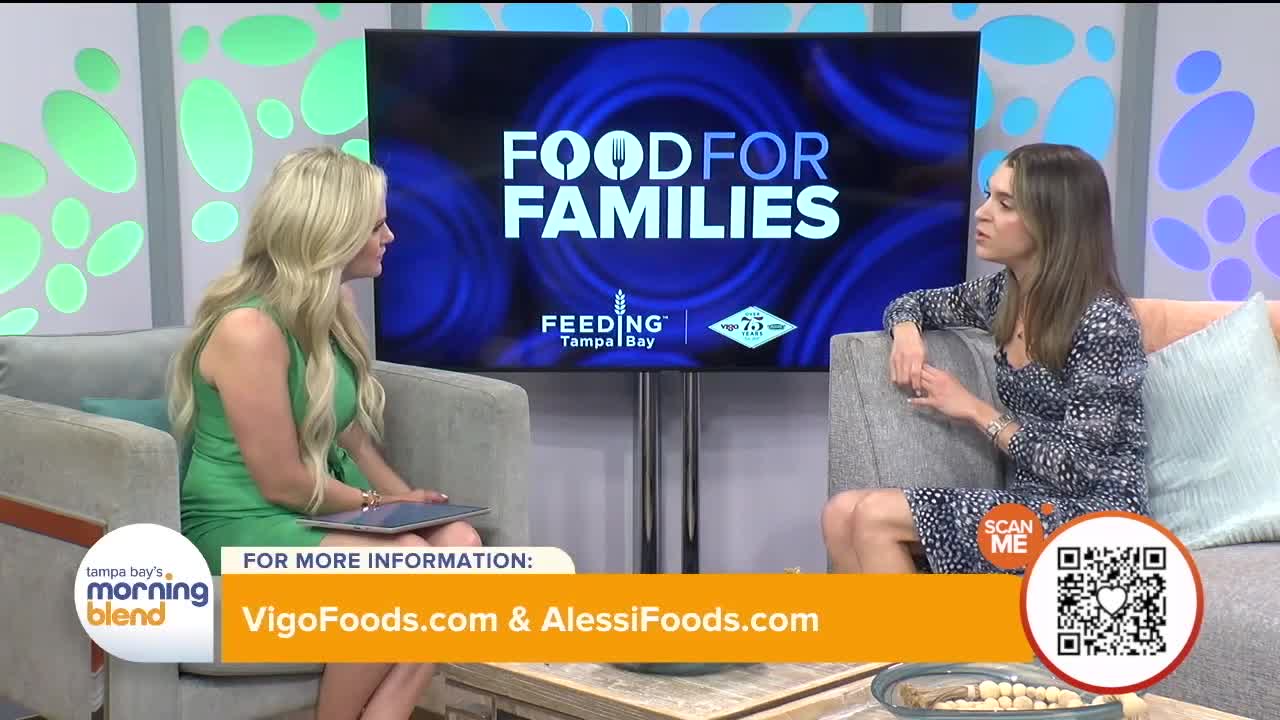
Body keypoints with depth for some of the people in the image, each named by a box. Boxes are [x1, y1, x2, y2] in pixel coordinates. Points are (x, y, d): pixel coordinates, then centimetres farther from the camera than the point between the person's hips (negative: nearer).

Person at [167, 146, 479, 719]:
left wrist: (405, 495, -1)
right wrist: (378, 502, -7)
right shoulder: (249, 329, -22)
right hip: (244, 520, -8)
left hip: (321, 503, 8)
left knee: (458, 543, -17)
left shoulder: (330, 307, 6)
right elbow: (283, 483, -20)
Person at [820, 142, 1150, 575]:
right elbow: (912, 303, 25)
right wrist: (907, 333, 0)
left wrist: (976, 412, -11)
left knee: (876, 517, -20)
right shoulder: (1005, 294, 6)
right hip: (1031, 505, 8)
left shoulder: (1102, 321, -18)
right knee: (841, 516, -11)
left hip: (1093, 518, -8)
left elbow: (1077, 467, -20)